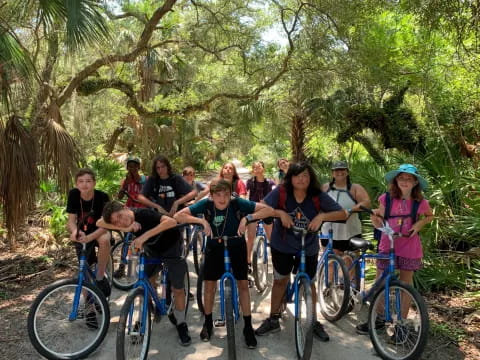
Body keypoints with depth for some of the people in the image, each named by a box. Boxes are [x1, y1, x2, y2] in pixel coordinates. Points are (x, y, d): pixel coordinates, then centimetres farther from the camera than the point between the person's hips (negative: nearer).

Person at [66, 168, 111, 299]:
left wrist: (89, 237, -45)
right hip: (82, 234, 3)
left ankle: (100, 277, -19)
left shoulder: (102, 197, -25)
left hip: (99, 231, -3)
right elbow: (71, 220, -17)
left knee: (104, 240, -38)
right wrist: (75, 232, -41)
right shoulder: (73, 194, -18)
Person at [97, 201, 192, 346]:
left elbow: (171, 221, -49)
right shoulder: (123, 221, -20)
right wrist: (125, 229, -39)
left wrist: (145, 235, -55)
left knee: (177, 288, -2)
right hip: (152, 249, 5)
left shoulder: (144, 214, -37)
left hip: (171, 246, -5)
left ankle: (181, 324, 17)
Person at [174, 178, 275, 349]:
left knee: (243, 284, -2)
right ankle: (208, 322, 26)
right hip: (214, 247, 1)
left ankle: (248, 327, 12)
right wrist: (201, 220, -35)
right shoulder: (206, 204, -23)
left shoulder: (238, 203, -25)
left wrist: (247, 218, -36)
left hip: (236, 246, 0)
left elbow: (269, 210, -25)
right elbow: (178, 216, -25)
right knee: (209, 284, 4)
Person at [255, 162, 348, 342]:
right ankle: (273, 320, 30)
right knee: (280, 280, 14)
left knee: (309, 283, 13)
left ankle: (314, 322, 33)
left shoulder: (318, 197, -16)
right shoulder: (281, 192, -18)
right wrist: (280, 213, -30)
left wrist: (322, 215, -30)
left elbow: (343, 214, -15)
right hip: (282, 246, 0)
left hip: (308, 249, 0)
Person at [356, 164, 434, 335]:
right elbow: (379, 224, 4)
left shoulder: (420, 202, -5)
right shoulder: (386, 198, -6)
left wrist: (419, 224, -4)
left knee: (406, 282, 11)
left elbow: (430, 216, 15)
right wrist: (374, 216, -18)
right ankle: (377, 318, 23)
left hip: (409, 247, 0)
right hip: (387, 245, 0)